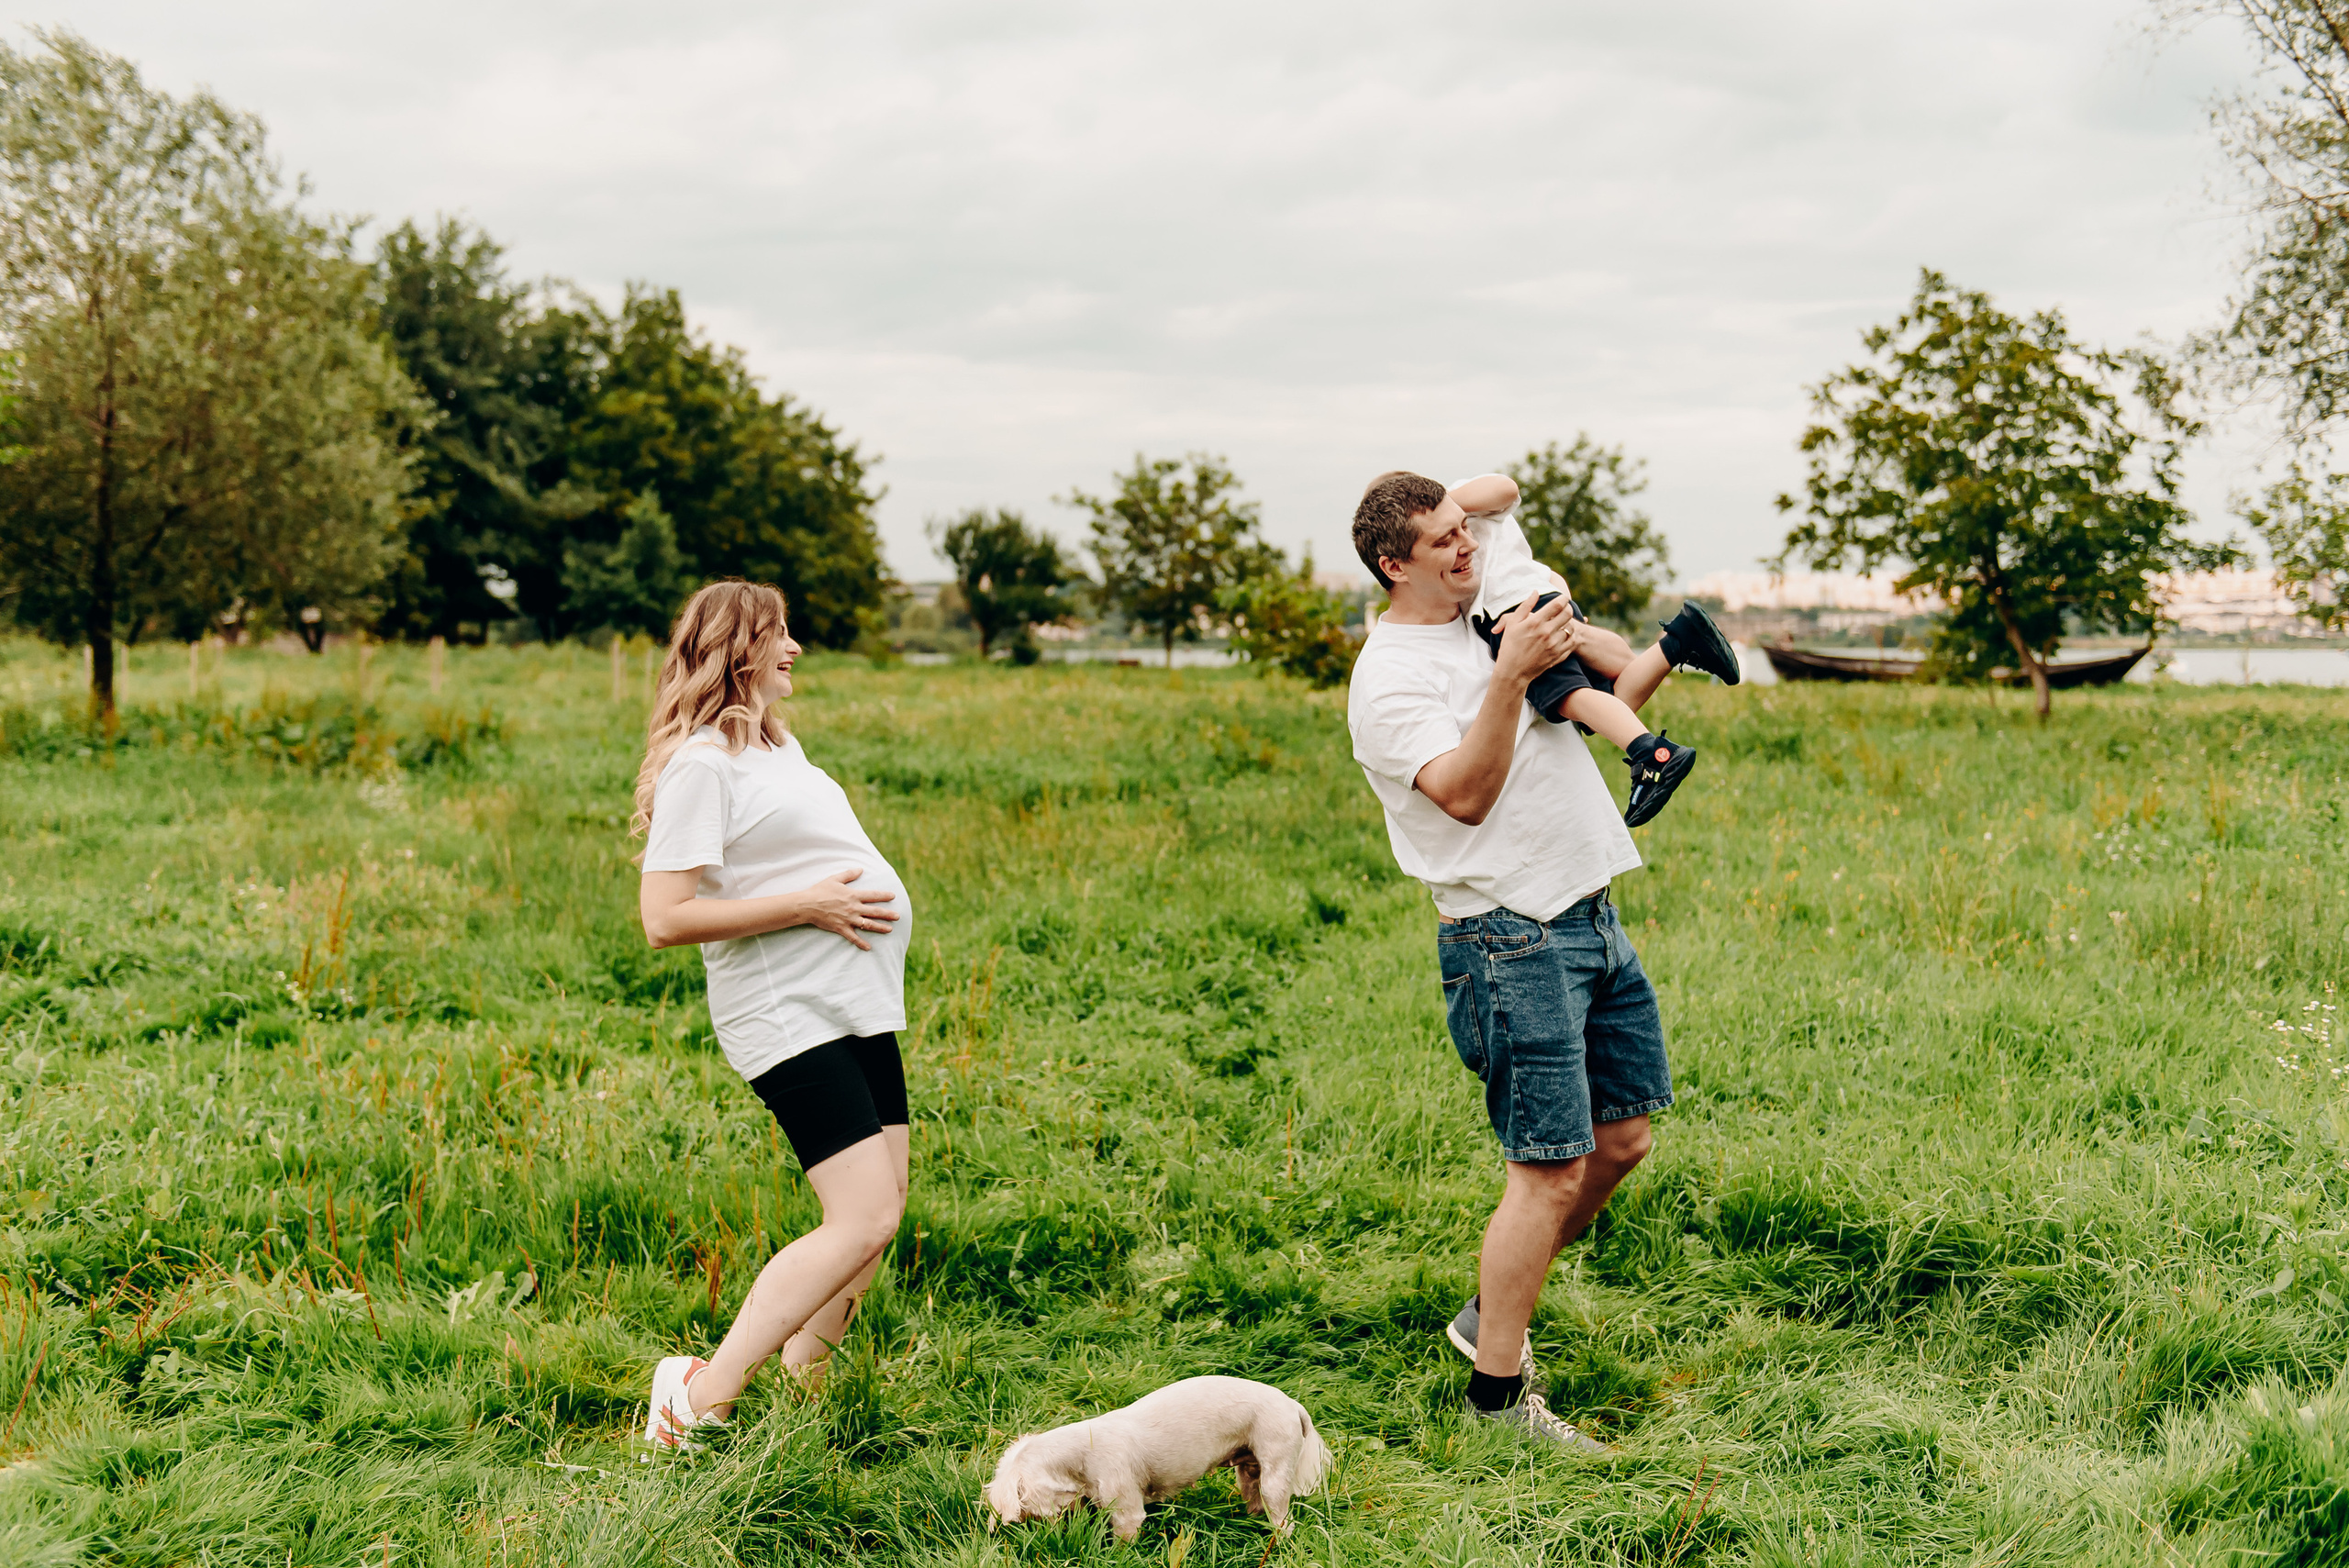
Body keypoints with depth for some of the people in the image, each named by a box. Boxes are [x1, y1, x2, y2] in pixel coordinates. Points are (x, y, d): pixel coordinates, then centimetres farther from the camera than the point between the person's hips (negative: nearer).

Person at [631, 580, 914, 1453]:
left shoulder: (777, 744, 17)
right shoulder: (701, 763, -13)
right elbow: (665, 919, -20)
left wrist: (866, 897, 13)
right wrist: (809, 905, -19)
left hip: (857, 1005, 10)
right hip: (788, 1015, -10)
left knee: (883, 1206, 10)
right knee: (863, 1221, -17)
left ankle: (802, 1385, 22)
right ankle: (702, 1396, -11)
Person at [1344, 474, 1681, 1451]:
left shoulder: (1493, 624, 17)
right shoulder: (1390, 677, -10)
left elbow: (1610, 695, 30)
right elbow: (1463, 794, -24)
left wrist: (1664, 659, 12)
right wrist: (1508, 678, -32)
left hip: (1589, 919, 9)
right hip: (1511, 938, -9)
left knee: (1622, 1136, 13)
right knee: (1549, 1169, -8)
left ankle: (1494, 1310, 27)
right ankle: (1495, 1395, 2)